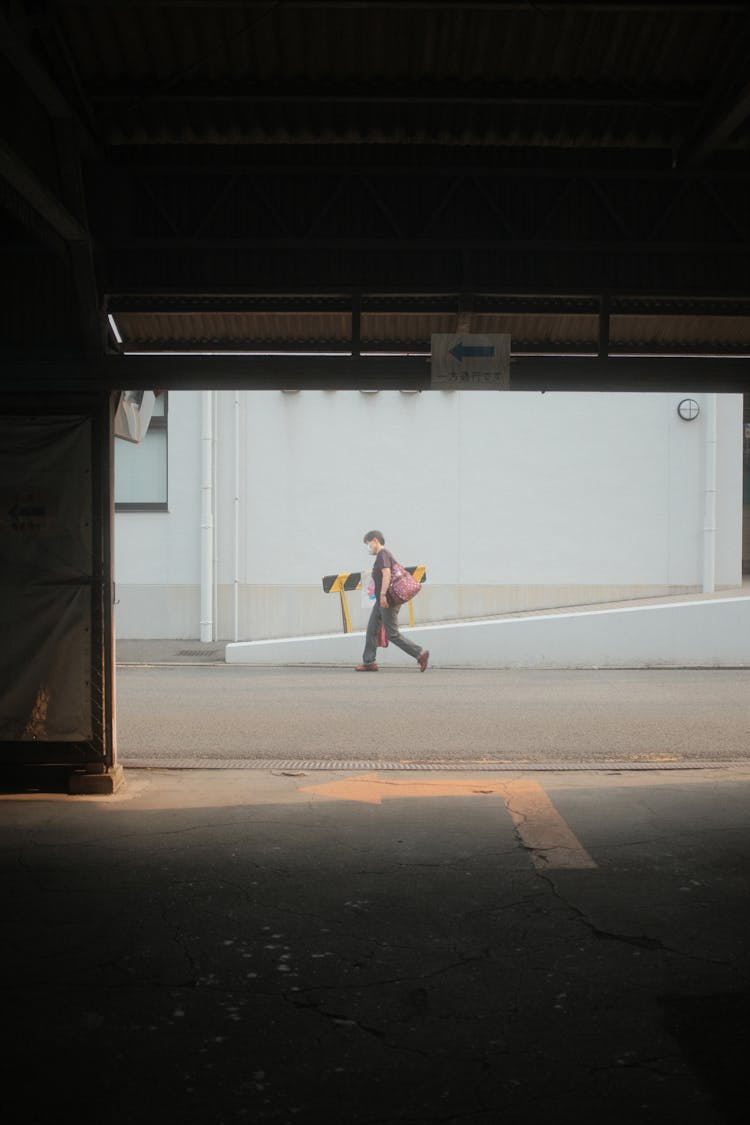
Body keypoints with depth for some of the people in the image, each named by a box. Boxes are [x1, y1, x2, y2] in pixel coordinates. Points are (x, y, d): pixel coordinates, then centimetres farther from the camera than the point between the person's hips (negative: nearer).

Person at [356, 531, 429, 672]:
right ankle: (368, 662, 12)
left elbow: (386, 573, -27)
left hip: (387, 601, -11)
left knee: (392, 634, -8)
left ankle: (420, 654, -5)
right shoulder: (384, 554, 18)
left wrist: (383, 594, -32)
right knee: (371, 630, 10)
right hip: (381, 602, 11)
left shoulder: (382, 554, -13)